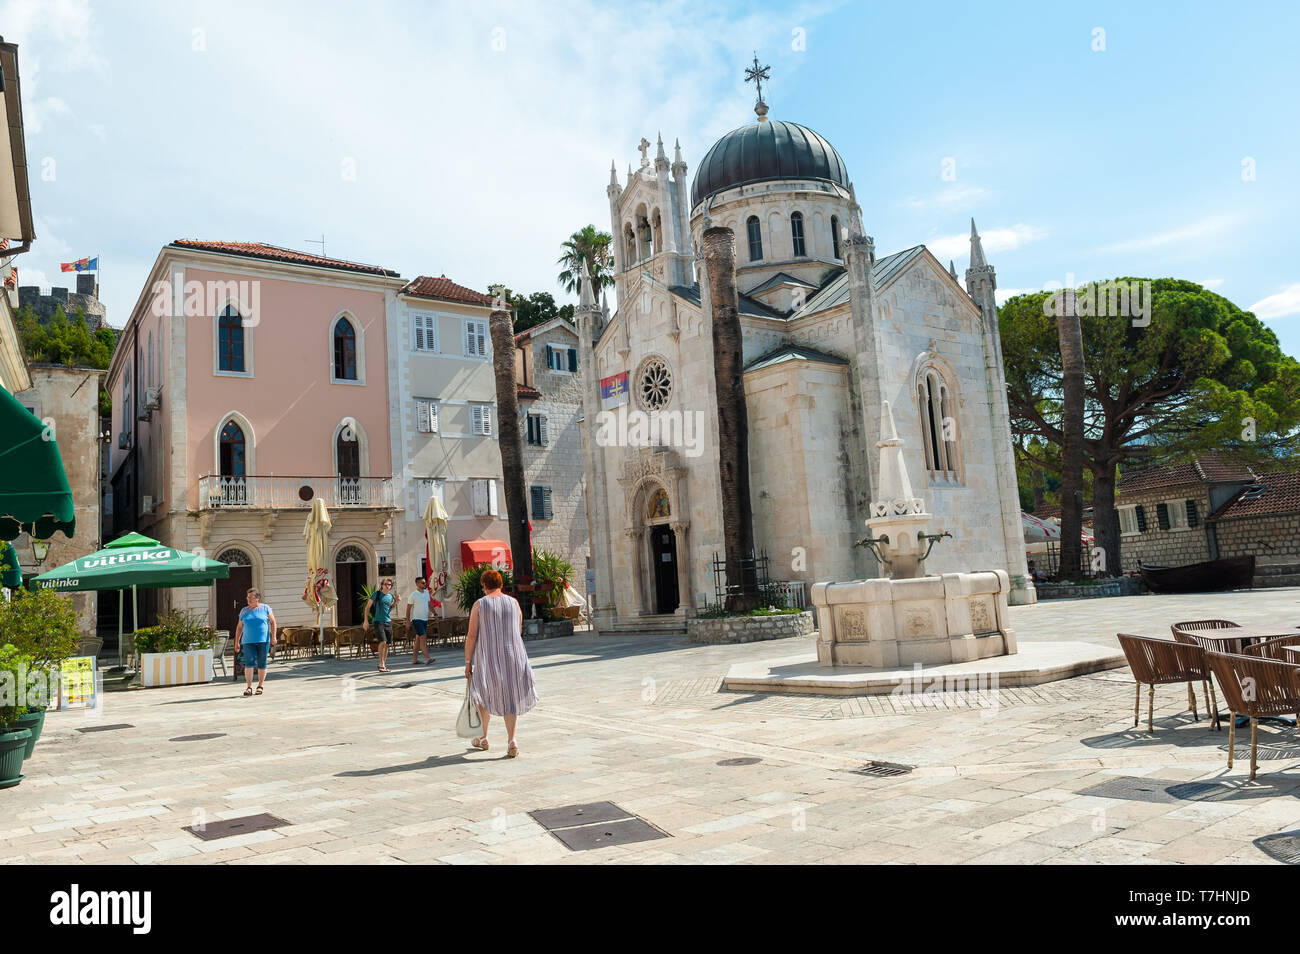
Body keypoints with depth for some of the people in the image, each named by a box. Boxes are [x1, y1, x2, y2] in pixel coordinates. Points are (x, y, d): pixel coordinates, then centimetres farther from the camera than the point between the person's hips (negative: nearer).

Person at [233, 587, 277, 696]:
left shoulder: (265, 608, 4)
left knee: (262, 663, 1)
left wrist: (273, 636, -6)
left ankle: (260, 686, 13)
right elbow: (239, 627, 16)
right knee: (249, 662, -11)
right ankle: (248, 687, -12)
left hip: (263, 641, -1)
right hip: (248, 642, 2)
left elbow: (272, 622, 3)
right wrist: (237, 642, 11)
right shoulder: (244, 611, 12)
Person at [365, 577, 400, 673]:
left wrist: (395, 601, 8)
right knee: (383, 642, -17)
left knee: (386, 644, 6)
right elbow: (368, 607, 0)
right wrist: (366, 620, -6)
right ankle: (381, 664, -11)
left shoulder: (390, 596, 11)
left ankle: (384, 665, 14)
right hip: (378, 621, -5)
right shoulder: (377, 594, -3)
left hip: (388, 622, 5)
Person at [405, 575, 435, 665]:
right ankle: (427, 658, -18)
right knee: (422, 638, -14)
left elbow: (429, 605, 20)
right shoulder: (413, 595, -9)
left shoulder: (427, 592, 10)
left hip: (425, 619, 7)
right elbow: (408, 609, -7)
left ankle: (414, 659, 14)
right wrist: (408, 621, -9)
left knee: (418, 639, 10)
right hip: (417, 619, -7)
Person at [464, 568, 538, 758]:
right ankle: (511, 741, -8)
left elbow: (472, 636, -7)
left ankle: (483, 738, 30)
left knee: (484, 695, 19)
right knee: (511, 697, 6)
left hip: (487, 657, -1)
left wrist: (468, 662, -1)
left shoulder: (479, 604, -4)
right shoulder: (514, 603, 5)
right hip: (513, 656, 2)